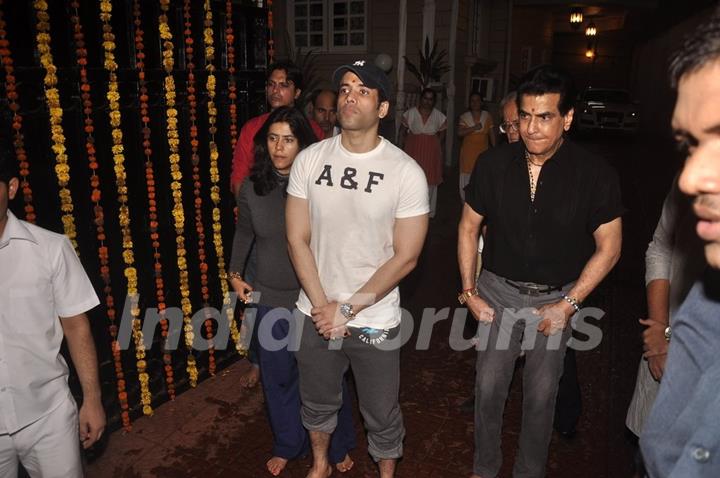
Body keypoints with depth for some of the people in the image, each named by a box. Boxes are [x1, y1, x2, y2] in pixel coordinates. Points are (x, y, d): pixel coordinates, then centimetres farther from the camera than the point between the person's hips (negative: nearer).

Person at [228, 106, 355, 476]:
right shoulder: (252, 188, -5)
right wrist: (235, 273, 9)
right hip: (271, 299, 3)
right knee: (278, 378, 17)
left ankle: (337, 447, 38)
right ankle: (287, 445, 41)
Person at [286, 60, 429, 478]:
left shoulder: (407, 173, -13)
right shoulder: (310, 160, -5)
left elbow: (405, 257, -13)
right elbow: (297, 240, -3)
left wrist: (347, 309, -14)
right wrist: (323, 306, -10)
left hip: (374, 320, -3)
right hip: (317, 313, 3)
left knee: (382, 416, 14)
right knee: (317, 403, 24)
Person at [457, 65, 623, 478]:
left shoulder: (596, 174, -14)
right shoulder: (493, 164, -10)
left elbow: (609, 247, -6)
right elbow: (469, 228, 2)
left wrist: (568, 304, -11)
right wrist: (469, 290, -1)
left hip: (556, 298, -1)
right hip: (498, 291, 1)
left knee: (541, 395, 13)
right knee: (489, 387, 10)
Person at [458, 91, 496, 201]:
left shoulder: (487, 116, 5)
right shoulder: (464, 117, 1)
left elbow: (491, 134, 7)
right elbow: (460, 133, -12)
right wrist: (474, 128, -19)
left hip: (483, 151, 0)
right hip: (468, 151, 0)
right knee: (467, 176, 3)